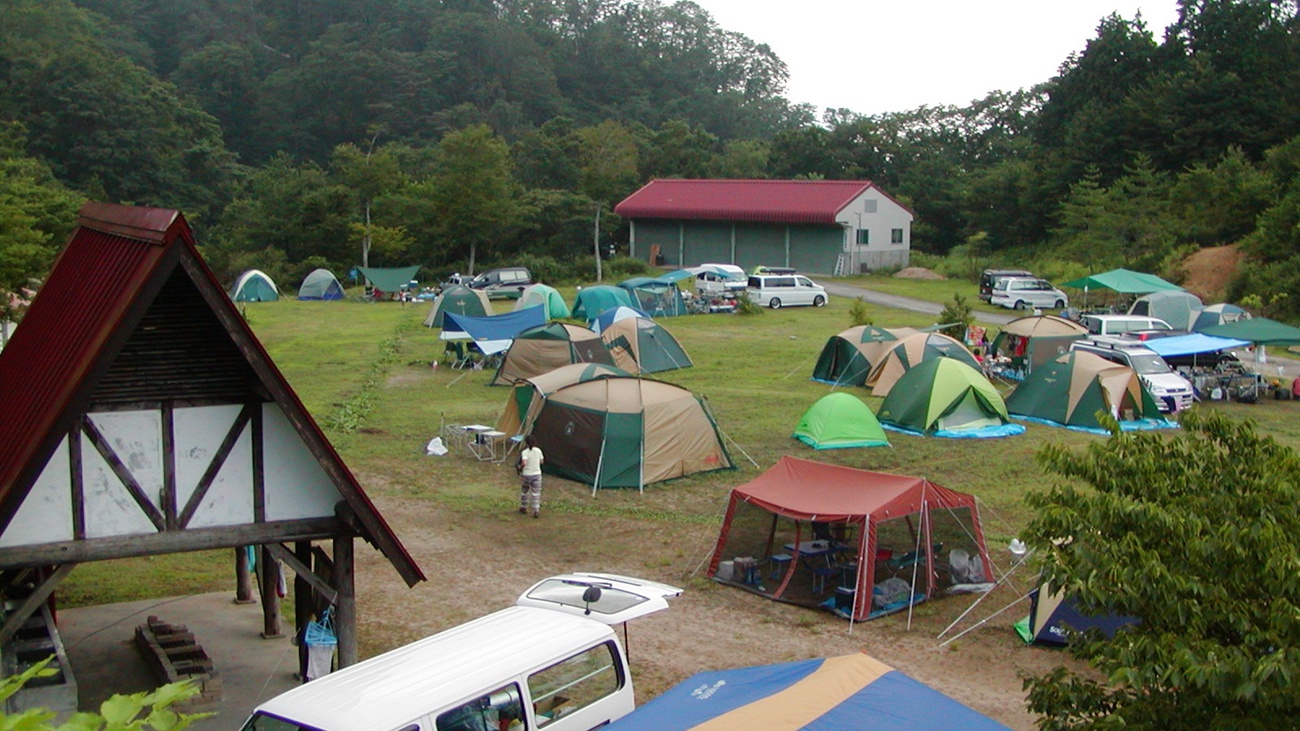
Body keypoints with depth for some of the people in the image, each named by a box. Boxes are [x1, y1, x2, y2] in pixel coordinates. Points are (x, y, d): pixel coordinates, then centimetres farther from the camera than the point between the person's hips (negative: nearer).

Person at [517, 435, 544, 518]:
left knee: (524, 492, 19)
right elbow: (541, 462, 7)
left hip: (526, 475, -2)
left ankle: (524, 508, 33)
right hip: (537, 474, 2)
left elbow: (524, 463, -28)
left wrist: (519, 467, -10)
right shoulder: (538, 451, -3)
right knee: (536, 493, 4)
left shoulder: (524, 452, -14)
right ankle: (536, 511, -3)